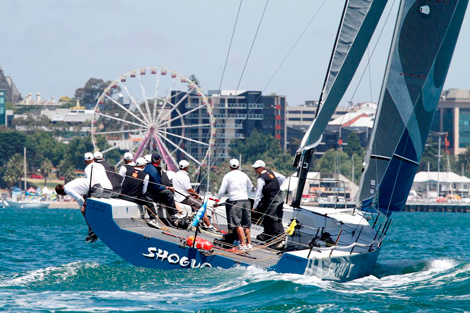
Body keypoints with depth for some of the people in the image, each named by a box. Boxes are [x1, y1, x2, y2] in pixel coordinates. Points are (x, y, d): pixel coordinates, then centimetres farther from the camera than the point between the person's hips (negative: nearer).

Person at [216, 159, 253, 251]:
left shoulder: (227, 176, 0)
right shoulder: (244, 175, 13)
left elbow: (222, 191, -1)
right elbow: (250, 187, 30)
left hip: (235, 201, -5)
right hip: (245, 200, 5)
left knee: (237, 224, -7)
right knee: (246, 225, 12)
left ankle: (243, 244, -15)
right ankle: (249, 243, 12)